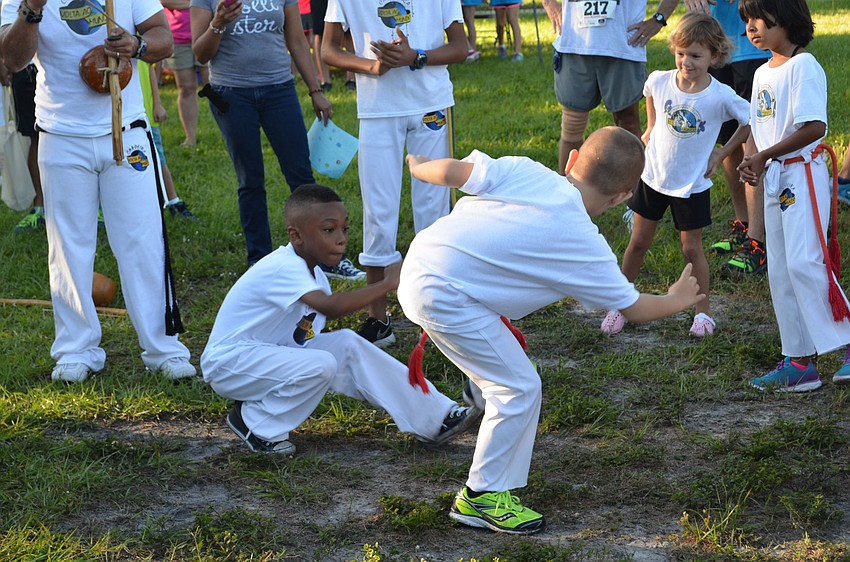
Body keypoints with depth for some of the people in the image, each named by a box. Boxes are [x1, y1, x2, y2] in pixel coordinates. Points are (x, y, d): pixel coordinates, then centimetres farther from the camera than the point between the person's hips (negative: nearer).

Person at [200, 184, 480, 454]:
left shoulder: (314, 274, 5)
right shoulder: (284, 268, -26)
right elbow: (331, 307, -41)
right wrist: (387, 283, -38)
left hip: (271, 352, 9)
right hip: (228, 362, -9)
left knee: (346, 344, -3)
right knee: (320, 366, -28)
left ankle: (435, 418, -1)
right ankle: (254, 423, -6)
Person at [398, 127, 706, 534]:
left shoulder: (524, 170, 1)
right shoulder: (584, 245, -7)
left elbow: (453, 171, -4)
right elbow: (635, 309, 4)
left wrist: (418, 166, 18)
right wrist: (677, 300, 24)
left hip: (419, 260, 8)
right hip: (446, 297, -8)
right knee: (519, 388, 1)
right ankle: (481, 497, 11)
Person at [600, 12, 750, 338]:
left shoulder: (721, 96, -20)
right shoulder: (659, 81, -12)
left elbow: (750, 122, -3)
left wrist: (722, 154, -5)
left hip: (692, 185, -3)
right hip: (653, 176, 3)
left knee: (691, 248, 6)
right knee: (639, 241, 12)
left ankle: (703, 312, 22)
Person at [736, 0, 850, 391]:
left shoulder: (803, 66, -13)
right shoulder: (763, 73, 14)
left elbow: (814, 127, -21)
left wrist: (766, 155, -15)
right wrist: (751, 161, -2)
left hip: (803, 174, -9)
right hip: (773, 181, 9)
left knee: (804, 262, -17)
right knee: (779, 271, 8)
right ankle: (798, 363, 14)